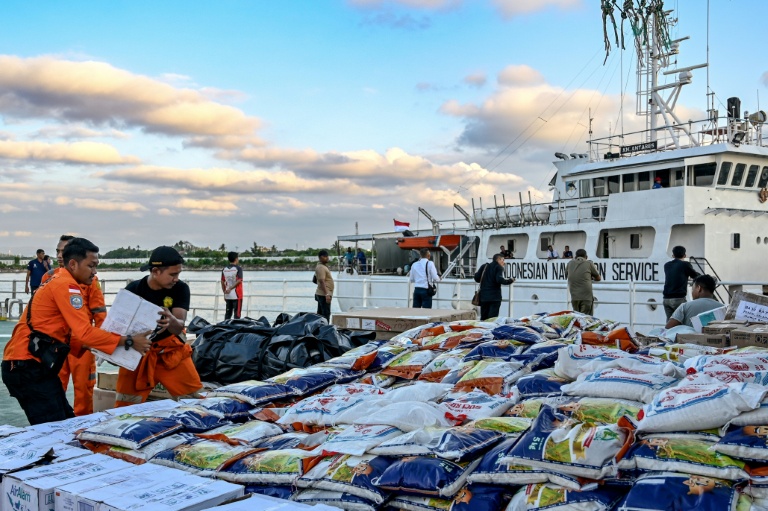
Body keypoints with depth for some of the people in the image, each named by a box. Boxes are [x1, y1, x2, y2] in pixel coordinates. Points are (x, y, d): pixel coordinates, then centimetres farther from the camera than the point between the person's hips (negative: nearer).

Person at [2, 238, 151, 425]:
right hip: (28, 367, -10)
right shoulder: (66, 285, -15)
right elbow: (85, 332, -22)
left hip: (34, 366, 10)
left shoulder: (58, 282, 15)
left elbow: (67, 334, 14)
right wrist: (128, 341, -15)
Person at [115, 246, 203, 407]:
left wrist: (171, 320, -43)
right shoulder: (133, 290, -11)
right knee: (126, 406, 3)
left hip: (170, 350, 0)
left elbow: (179, 327, -19)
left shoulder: (181, 288, -10)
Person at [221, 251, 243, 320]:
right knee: (237, 314, -2)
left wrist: (224, 292, 16)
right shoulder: (238, 268, -8)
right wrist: (230, 288, -14)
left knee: (228, 313, 12)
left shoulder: (224, 269, 8)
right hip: (236, 295, -5)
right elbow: (239, 281, -18)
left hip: (227, 296, 5)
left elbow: (222, 282, 9)